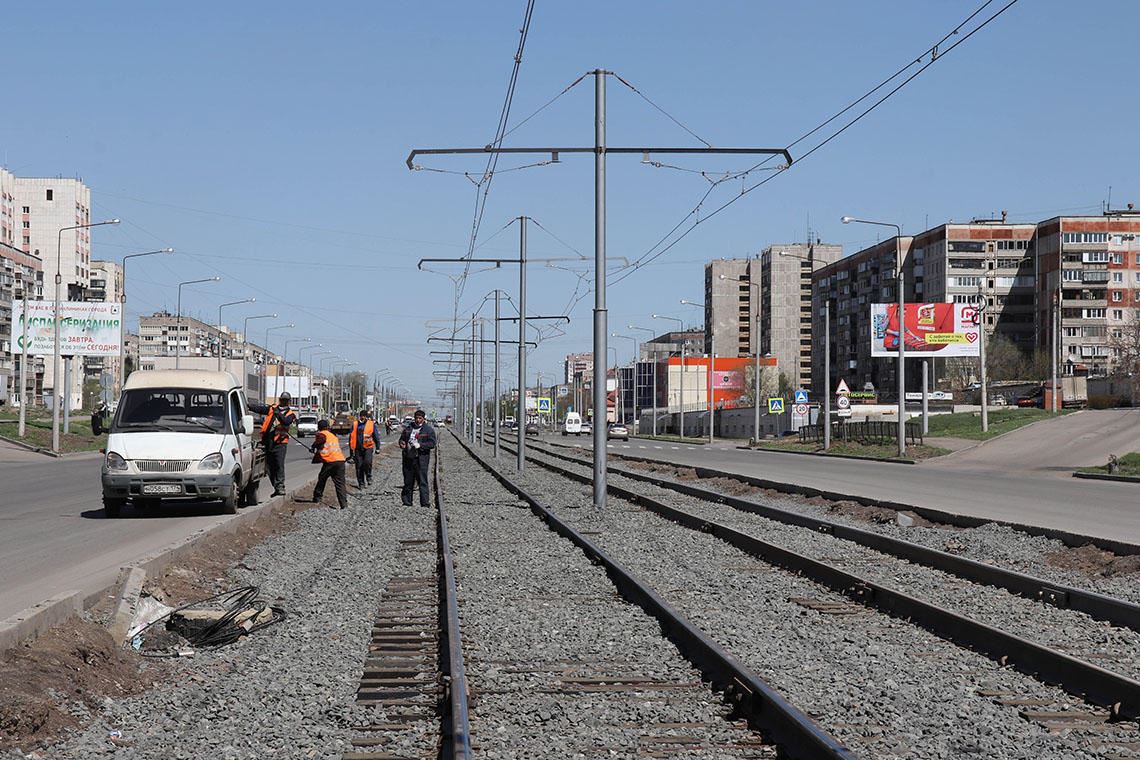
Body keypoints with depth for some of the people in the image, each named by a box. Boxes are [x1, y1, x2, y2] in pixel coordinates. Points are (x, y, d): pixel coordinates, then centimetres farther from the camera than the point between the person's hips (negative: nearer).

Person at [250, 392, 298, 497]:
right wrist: (247, 405, -7)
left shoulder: (290, 414, 5)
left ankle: (280, 487, -14)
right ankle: (276, 488, 14)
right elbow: (259, 408, 6)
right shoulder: (272, 409, 15)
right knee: (270, 467, 7)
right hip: (268, 442, 4)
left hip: (280, 442, -4)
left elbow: (286, 421, -15)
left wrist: (278, 414, -30)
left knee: (279, 465, -14)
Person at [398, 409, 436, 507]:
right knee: (408, 481, 10)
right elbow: (402, 438, 25)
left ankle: (425, 502, -8)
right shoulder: (408, 428, 15)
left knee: (422, 481, -8)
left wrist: (420, 445, -18)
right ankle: (407, 502, 18)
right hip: (408, 458, 5)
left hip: (421, 459, -5)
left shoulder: (428, 430, 2)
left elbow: (432, 443, -6)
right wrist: (402, 443, 1)